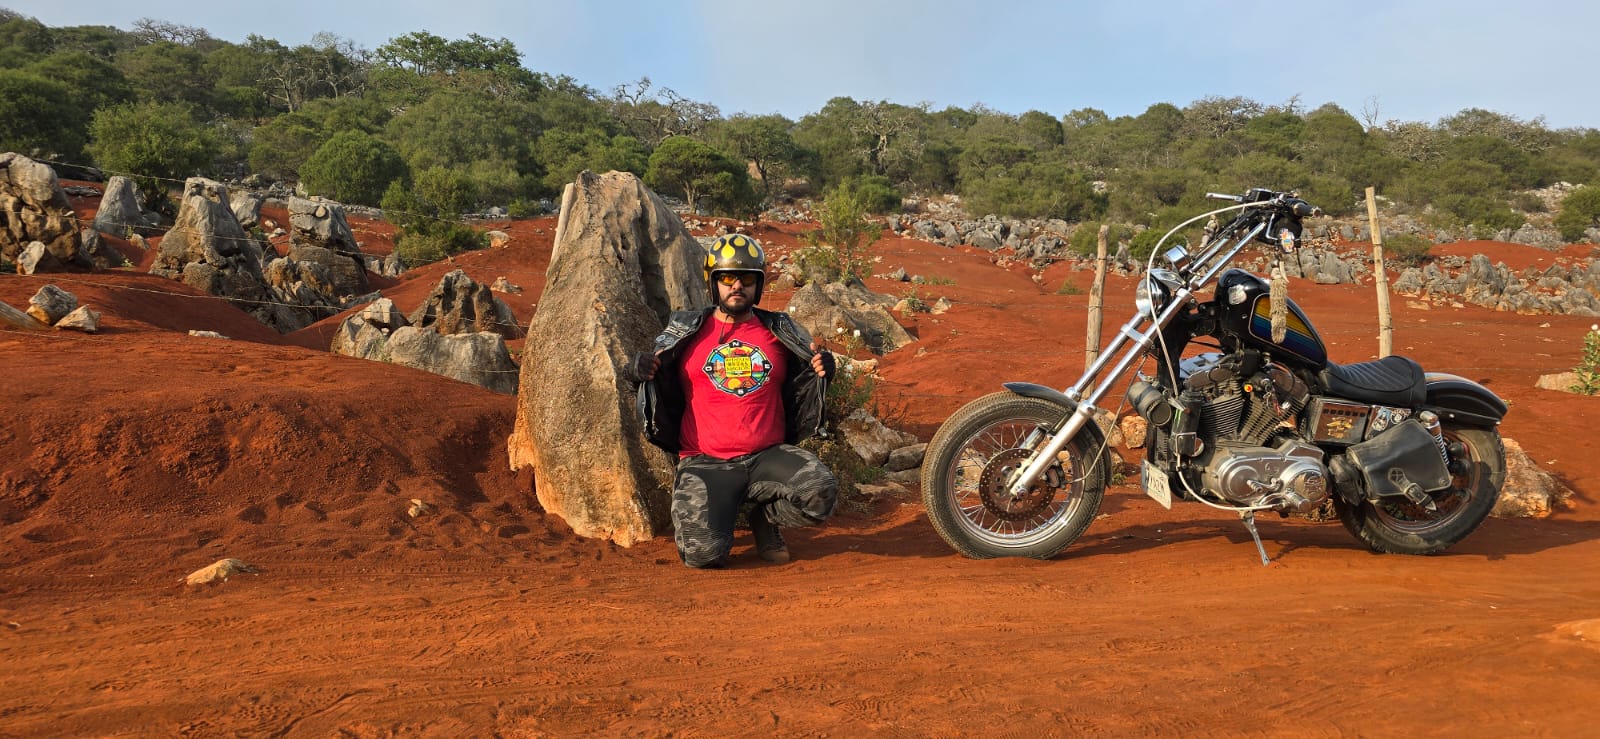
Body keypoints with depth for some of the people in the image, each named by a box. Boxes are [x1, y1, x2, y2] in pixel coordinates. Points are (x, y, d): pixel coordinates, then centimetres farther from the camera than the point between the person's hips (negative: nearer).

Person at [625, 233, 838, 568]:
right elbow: (657, 381, 14)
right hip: (705, 462, -1)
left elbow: (800, 389, 18)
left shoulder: (780, 332, 10)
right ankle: (710, 513, 17)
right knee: (703, 552, -21)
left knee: (820, 495, -26)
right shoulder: (687, 330, 7)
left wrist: (821, 370, -5)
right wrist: (640, 368, -10)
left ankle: (765, 517, 8)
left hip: (769, 456, 2)